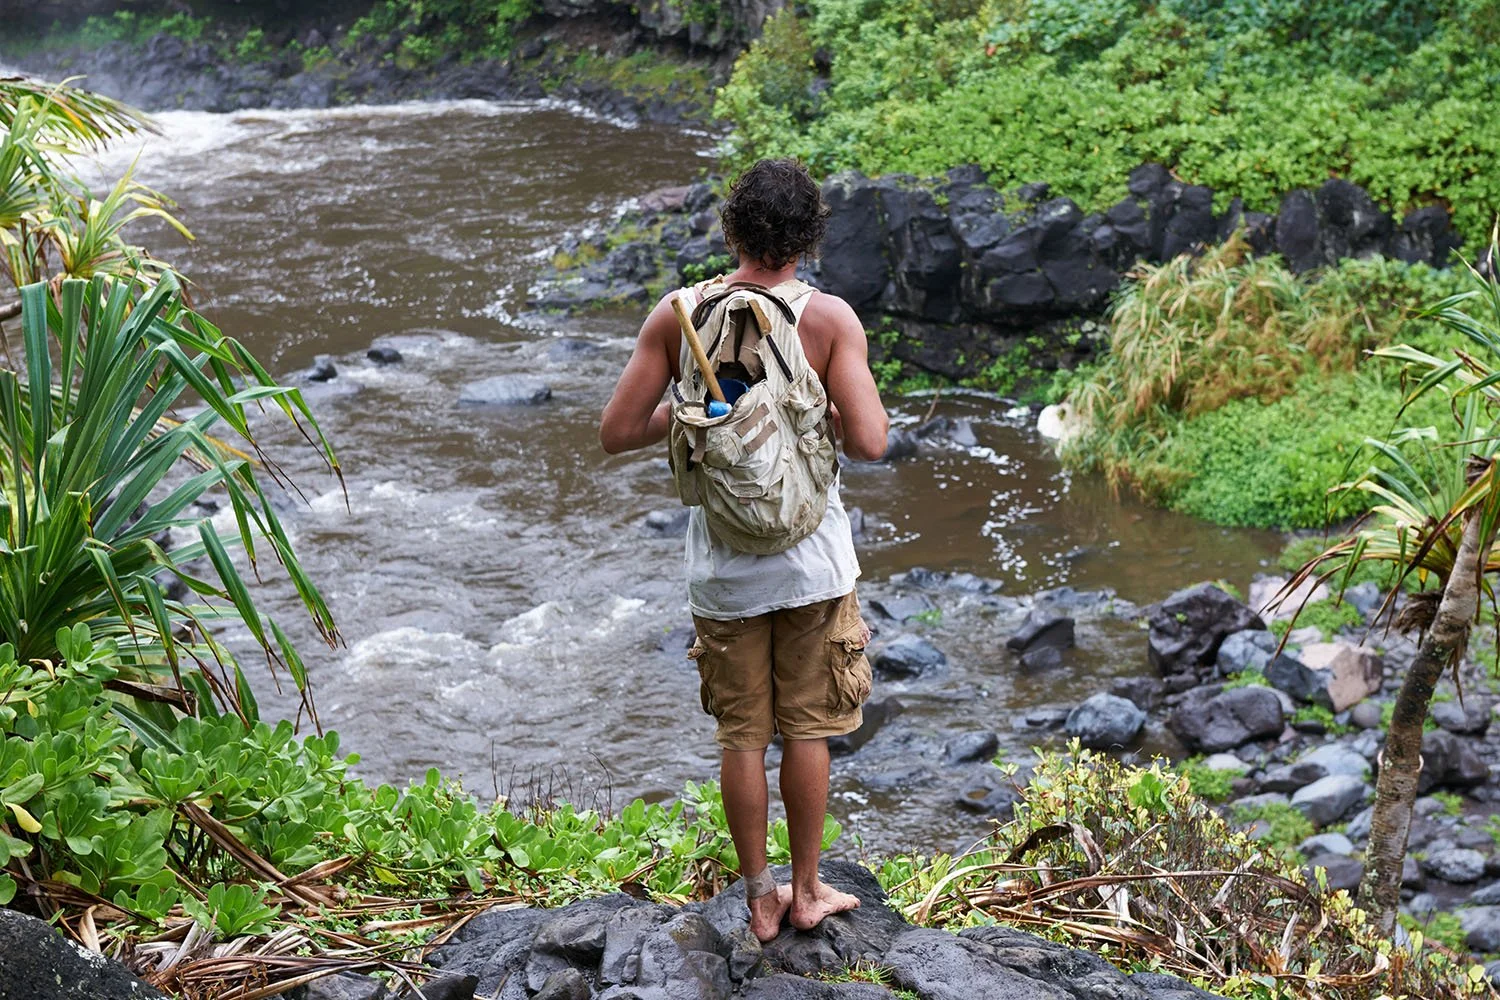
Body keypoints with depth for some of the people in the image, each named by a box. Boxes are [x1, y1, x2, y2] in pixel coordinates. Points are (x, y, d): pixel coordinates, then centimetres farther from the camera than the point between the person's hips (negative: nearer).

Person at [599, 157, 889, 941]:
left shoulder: (676, 315, -7)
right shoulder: (828, 318, -12)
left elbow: (616, 433, -6)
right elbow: (869, 442, -19)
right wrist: (851, 409, 3)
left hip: (722, 566, 2)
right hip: (811, 559, -1)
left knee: (741, 736, 13)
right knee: (806, 729, 14)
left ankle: (761, 900, 24)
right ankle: (806, 891, 26)